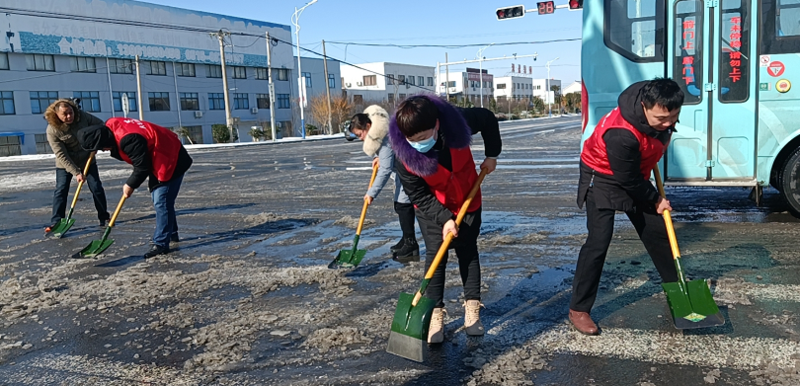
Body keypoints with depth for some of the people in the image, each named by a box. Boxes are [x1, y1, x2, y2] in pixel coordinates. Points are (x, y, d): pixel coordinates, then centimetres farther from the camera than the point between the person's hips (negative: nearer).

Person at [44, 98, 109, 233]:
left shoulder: (82, 116, -17)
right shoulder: (52, 130, -23)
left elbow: (100, 125, -1)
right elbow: (61, 155, -23)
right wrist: (76, 173, -26)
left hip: (87, 160, 2)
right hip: (65, 164, -2)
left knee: (97, 188, 1)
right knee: (61, 191, -8)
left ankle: (104, 217, 15)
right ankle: (55, 222, -2)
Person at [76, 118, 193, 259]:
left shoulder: (128, 140, -34)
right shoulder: (110, 126, -5)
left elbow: (142, 166, -25)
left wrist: (131, 185, -10)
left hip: (170, 161, -11)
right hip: (158, 159, 11)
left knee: (161, 202, -11)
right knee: (159, 199, 18)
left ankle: (161, 244, -7)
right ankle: (171, 234, 31)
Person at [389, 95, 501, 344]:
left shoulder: (457, 123, -30)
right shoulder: (404, 154, -30)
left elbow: (487, 118, -8)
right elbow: (418, 195, -20)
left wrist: (492, 154, -5)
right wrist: (444, 218, -26)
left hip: (468, 201, 2)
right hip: (432, 210, -1)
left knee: (468, 251, 8)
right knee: (435, 255, -6)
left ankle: (472, 307, 20)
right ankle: (436, 314, 5)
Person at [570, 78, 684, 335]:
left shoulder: (664, 114, -15)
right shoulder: (621, 135, -39)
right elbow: (629, 181, -25)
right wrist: (656, 201, -10)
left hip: (635, 176, 7)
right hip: (603, 177, -7)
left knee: (657, 230, 11)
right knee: (599, 241, -15)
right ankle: (578, 309, -5)